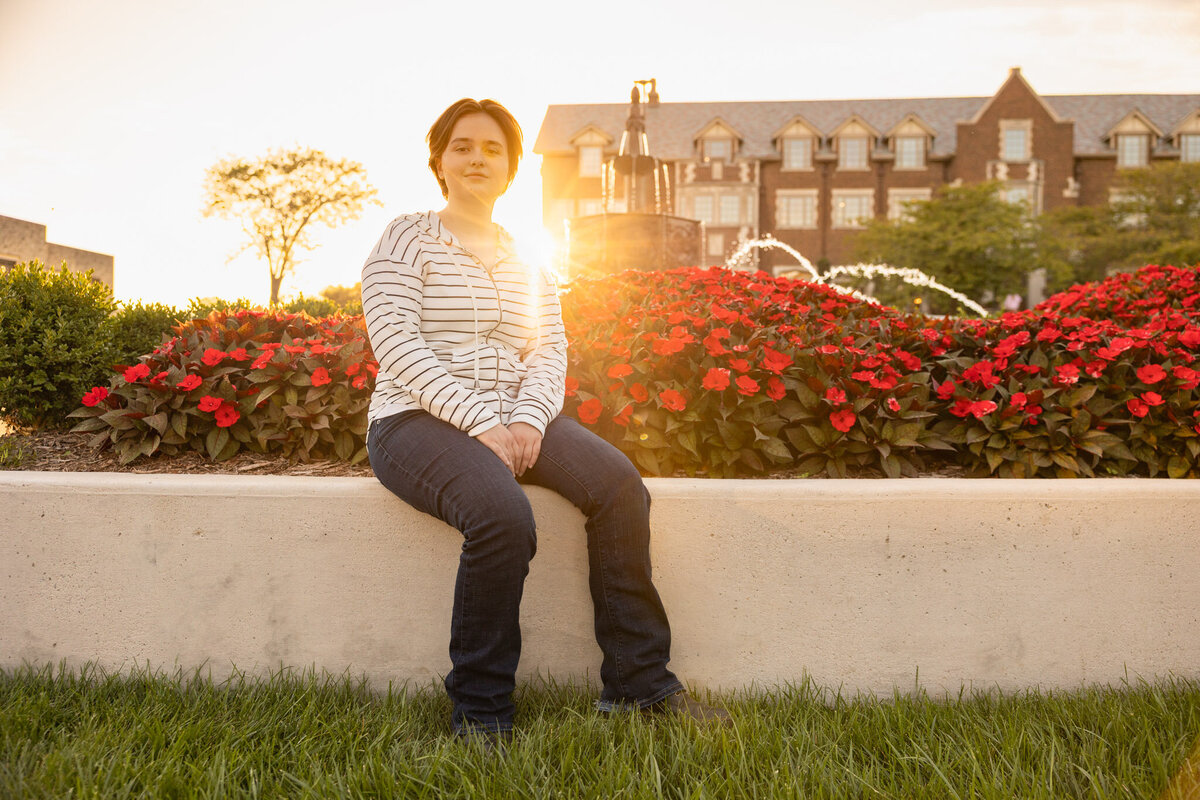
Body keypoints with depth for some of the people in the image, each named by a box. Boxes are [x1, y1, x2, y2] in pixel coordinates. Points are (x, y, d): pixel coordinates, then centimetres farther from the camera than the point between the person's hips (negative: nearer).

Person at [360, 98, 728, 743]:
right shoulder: (407, 240, 4)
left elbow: (550, 350, 9)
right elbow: (396, 343, -10)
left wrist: (529, 421, -13)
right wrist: (480, 424, -20)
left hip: (515, 421, 5)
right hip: (418, 420, -5)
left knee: (618, 483, -20)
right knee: (503, 512, -34)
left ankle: (638, 683, -11)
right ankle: (480, 712, -17)